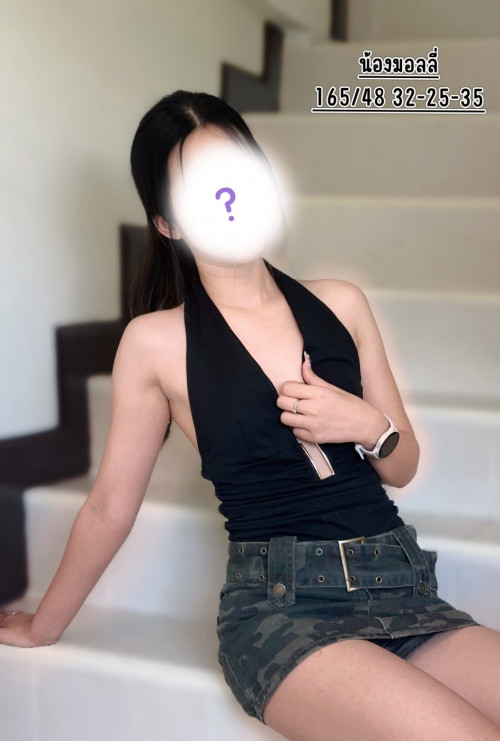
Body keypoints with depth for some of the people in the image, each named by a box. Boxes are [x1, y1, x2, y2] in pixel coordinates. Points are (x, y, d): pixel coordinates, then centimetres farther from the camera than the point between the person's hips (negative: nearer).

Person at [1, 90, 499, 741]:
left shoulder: (341, 304, 8)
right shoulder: (157, 342, -1)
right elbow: (109, 509, 9)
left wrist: (368, 426, -6)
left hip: (401, 586, 4)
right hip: (278, 609, -4)